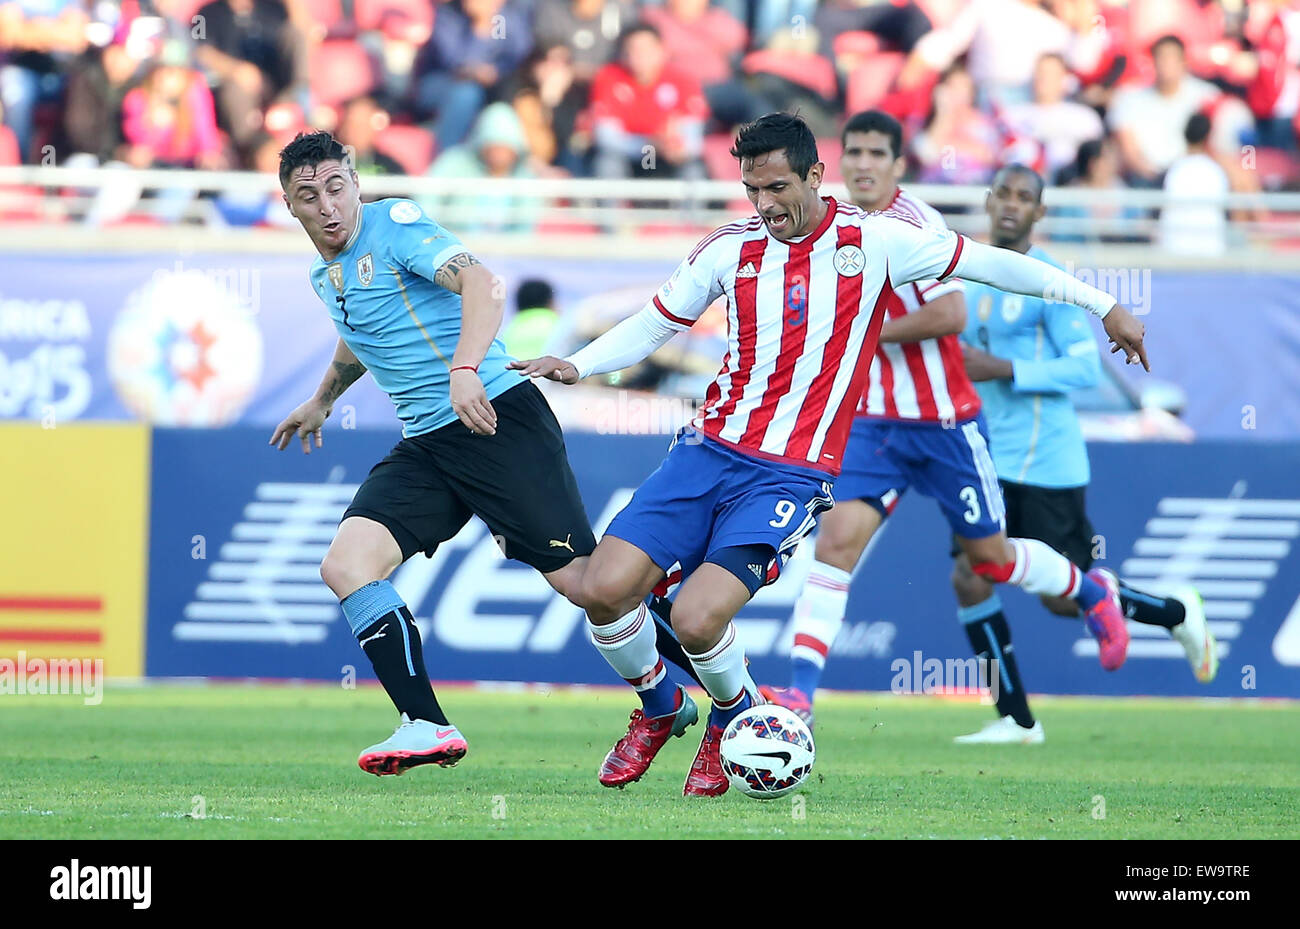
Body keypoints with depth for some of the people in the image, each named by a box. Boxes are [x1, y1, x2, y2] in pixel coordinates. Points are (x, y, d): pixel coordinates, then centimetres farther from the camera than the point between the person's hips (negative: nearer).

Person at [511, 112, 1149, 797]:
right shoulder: (730, 248, 5)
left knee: (696, 620, -22)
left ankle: (736, 715, 12)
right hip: (709, 450, 4)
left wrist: (1102, 305, 6)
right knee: (604, 588, -12)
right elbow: (653, 325, 16)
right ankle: (660, 709, 18)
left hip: (791, 476, -4)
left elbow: (990, 264, 4)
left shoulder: (873, 241, -3)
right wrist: (576, 365, -2)